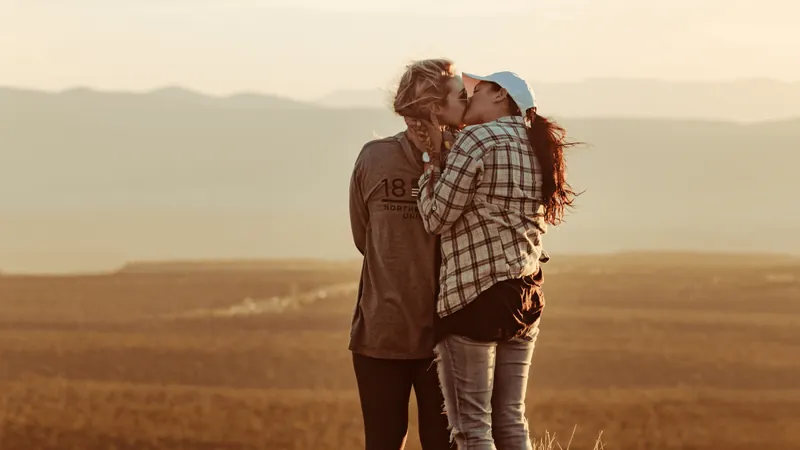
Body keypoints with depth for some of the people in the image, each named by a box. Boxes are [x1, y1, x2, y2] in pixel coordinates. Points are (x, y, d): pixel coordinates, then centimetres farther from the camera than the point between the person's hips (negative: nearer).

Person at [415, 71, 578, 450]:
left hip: (472, 298, -8)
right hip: (524, 296, 8)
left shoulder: (477, 140, -10)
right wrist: (445, 159, 19)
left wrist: (433, 162, 5)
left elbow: (435, 218, -8)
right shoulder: (536, 148, 14)